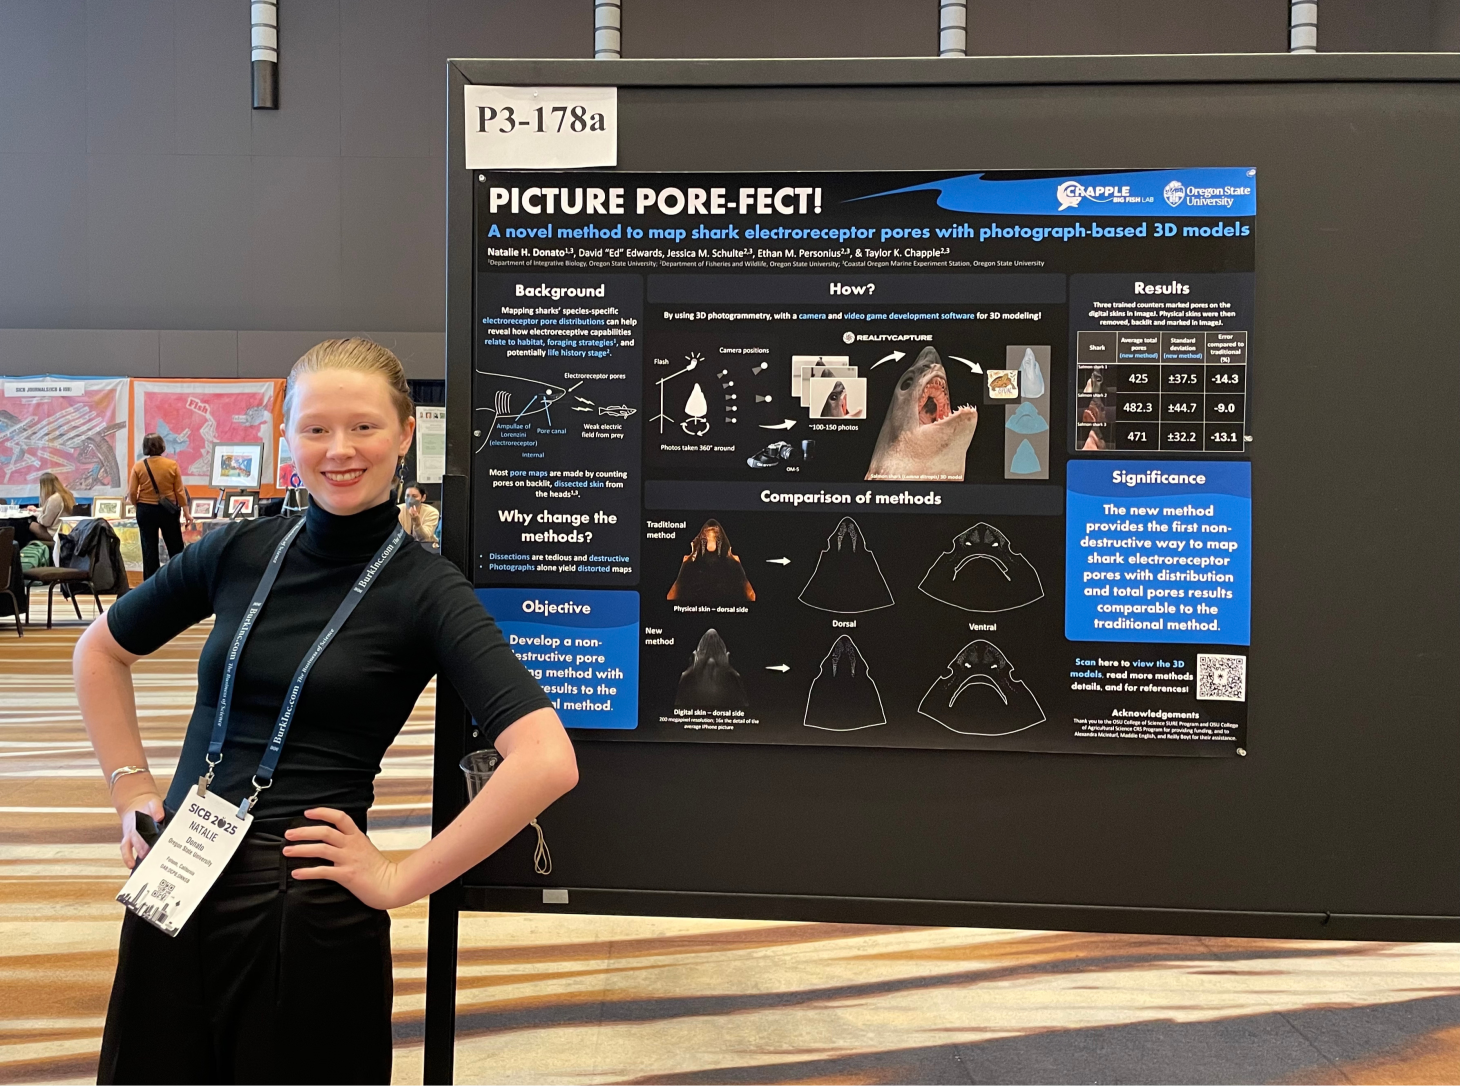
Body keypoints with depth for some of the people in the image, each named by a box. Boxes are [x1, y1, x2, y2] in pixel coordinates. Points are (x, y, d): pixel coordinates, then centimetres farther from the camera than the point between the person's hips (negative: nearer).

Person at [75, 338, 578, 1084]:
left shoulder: (425, 590, -10)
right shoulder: (238, 551, 3)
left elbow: (547, 762, -22)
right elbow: (100, 652, 19)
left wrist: (400, 879, -17)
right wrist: (132, 789, 9)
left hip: (309, 913, -4)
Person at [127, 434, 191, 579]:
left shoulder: (139, 466, -6)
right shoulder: (172, 465, -8)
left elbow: (132, 493, -5)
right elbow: (180, 491, -5)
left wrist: (138, 504, 16)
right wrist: (186, 512, 2)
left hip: (146, 511, 1)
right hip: (168, 510, 0)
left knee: (149, 549, 7)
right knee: (175, 548, 11)